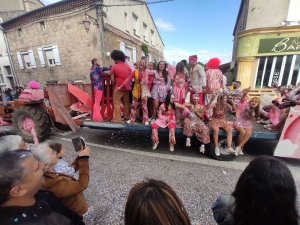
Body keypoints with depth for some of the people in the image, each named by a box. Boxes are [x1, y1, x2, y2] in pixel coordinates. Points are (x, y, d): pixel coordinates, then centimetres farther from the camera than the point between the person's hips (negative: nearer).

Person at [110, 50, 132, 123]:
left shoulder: (114, 66, -5)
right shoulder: (128, 66, 10)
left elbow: (112, 79, -7)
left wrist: (115, 84, 10)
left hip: (119, 87, -5)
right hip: (127, 87, 6)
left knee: (116, 103, 1)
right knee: (126, 102, 13)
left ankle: (117, 119, 0)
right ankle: (127, 117, 21)